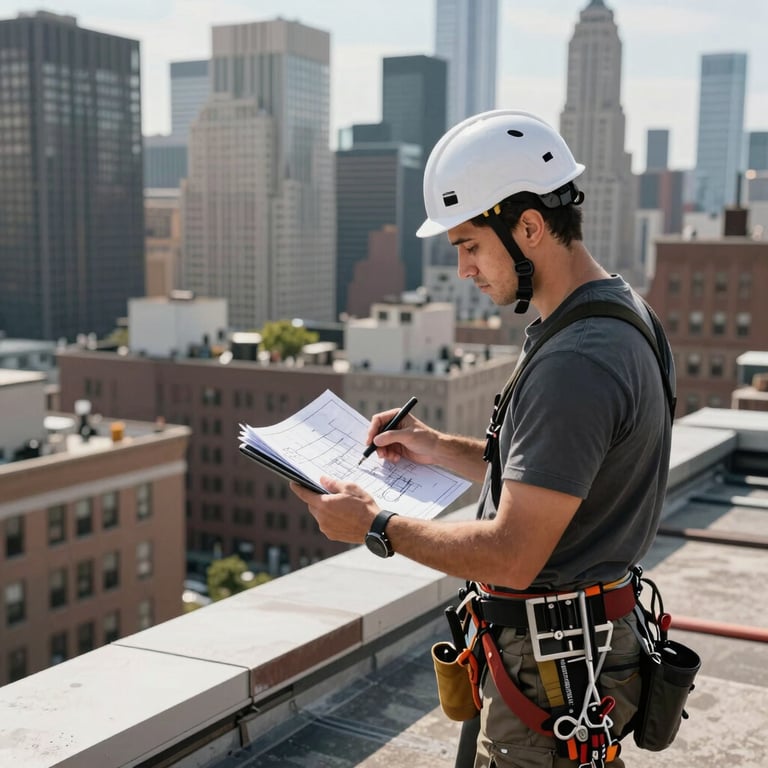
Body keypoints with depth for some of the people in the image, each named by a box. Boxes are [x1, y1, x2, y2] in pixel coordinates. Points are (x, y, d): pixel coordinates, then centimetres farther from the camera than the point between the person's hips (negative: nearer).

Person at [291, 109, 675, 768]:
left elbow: (512, 556, -27)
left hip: (551, 667, -10)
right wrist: (440, 448, 9)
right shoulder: (619, 317, 8)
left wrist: (378, 526, -16)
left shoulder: (577, 364, -26)